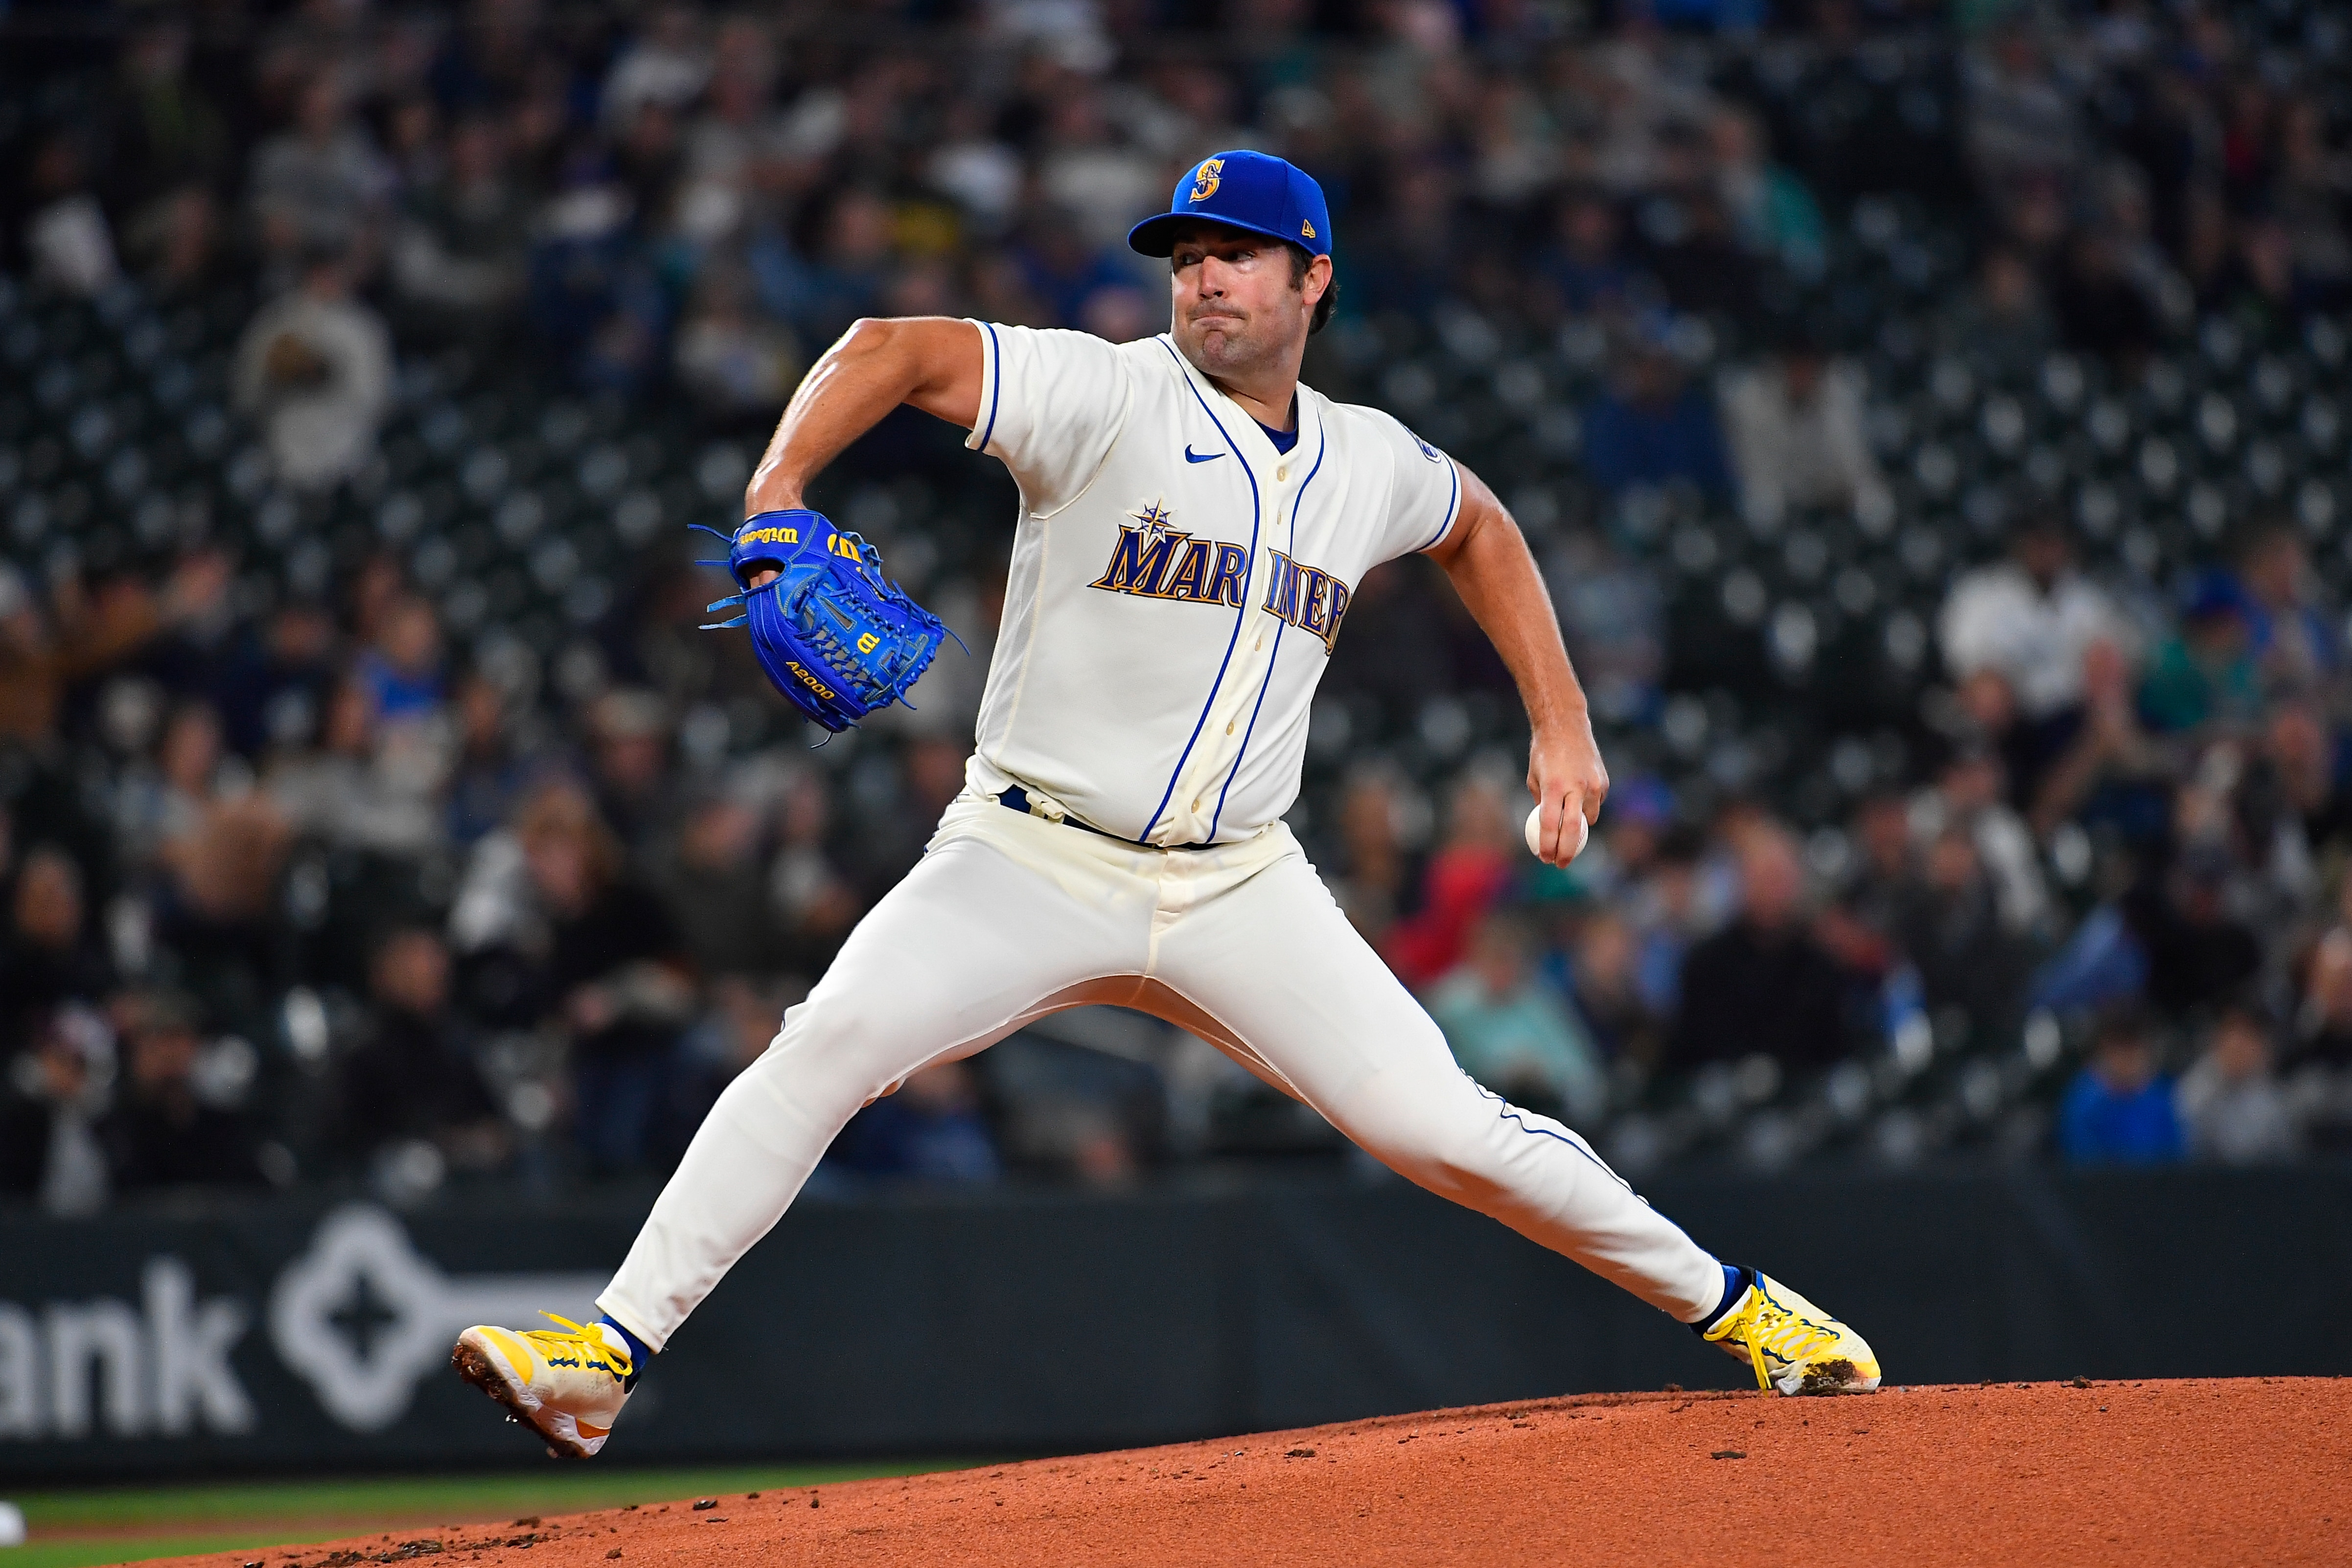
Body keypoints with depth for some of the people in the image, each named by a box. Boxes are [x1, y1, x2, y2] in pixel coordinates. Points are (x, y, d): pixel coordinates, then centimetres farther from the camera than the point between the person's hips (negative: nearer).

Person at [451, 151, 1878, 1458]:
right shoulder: (1108, 400, -8)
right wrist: (776, 495, -35)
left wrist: (1563, 723, 21)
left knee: (1443, 1128, -6)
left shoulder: (1369, 465, 7)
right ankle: (605, 1360, -22)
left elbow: (1481, 530, 29)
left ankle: (1730, 1303, 13)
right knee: (828, 1047, -23)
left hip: (1238, 894, 3)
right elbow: (894, 351, -18)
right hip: (1029, 864, -3)